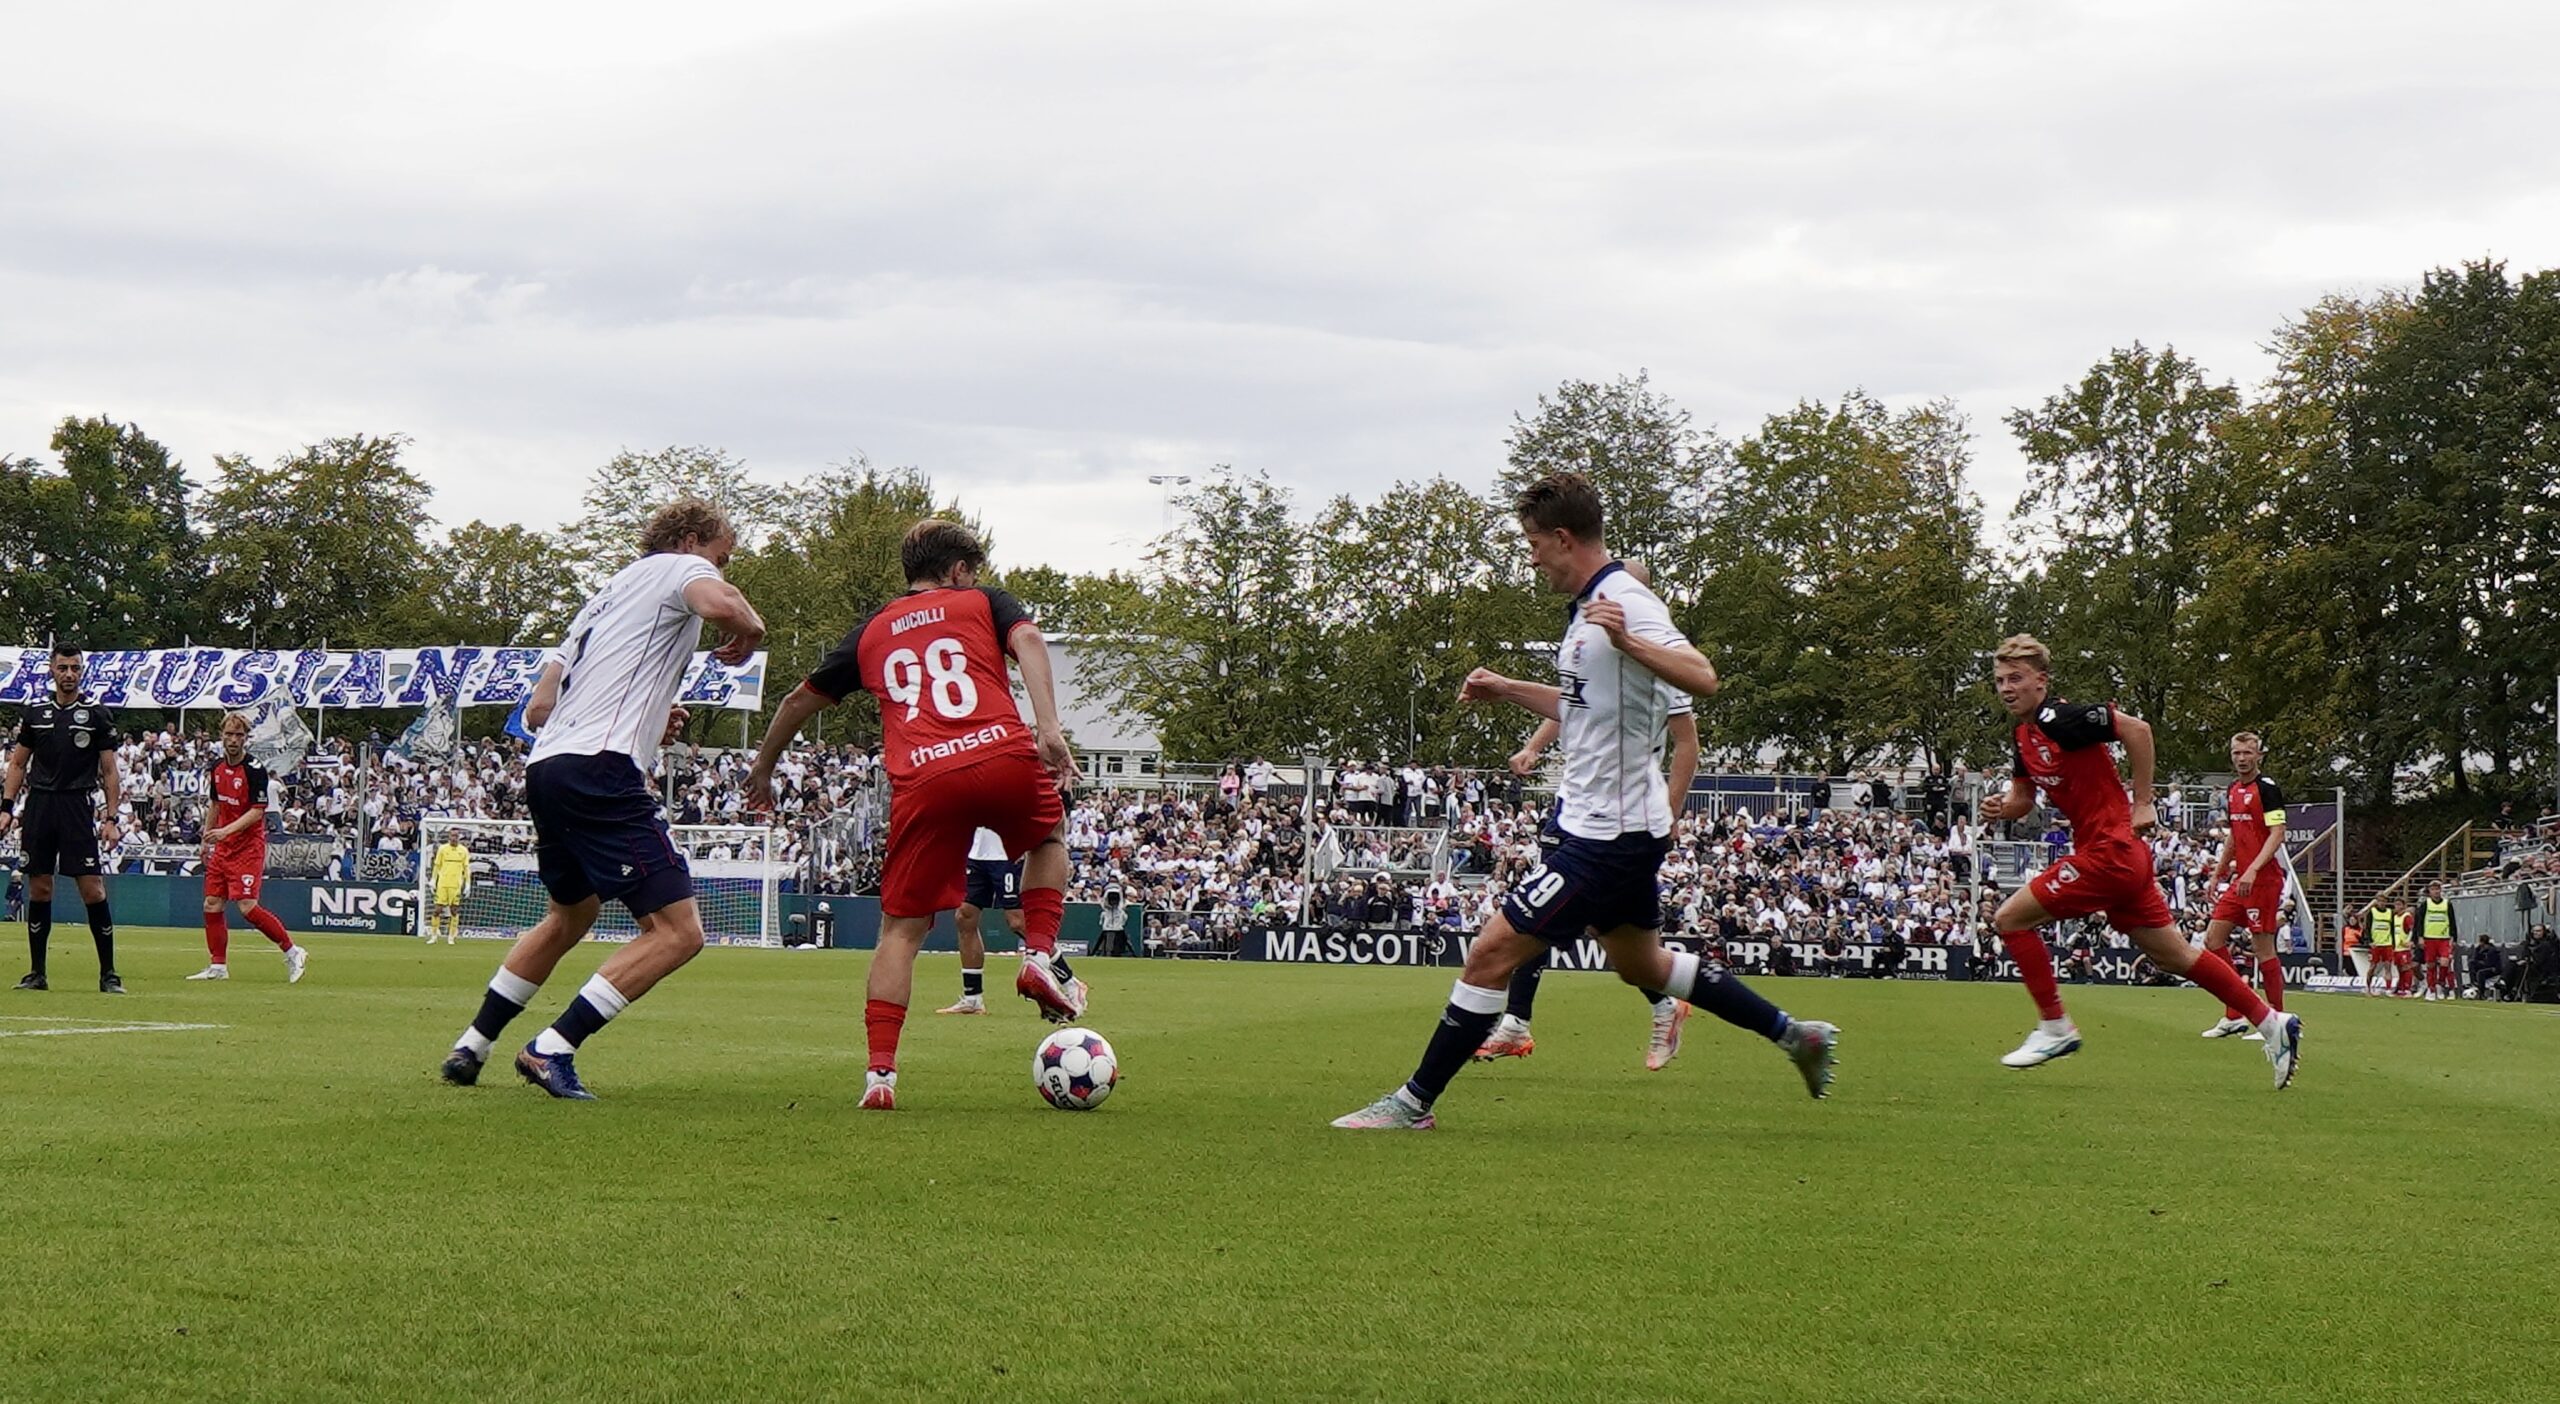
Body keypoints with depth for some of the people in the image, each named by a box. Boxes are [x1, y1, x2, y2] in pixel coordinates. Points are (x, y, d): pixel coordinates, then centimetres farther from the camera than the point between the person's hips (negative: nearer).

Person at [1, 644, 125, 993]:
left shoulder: (97, 715, 2)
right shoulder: (34, 713, 9)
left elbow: (110, 772, 3)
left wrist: (111, 819, -4)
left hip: (77, 808, -3)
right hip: (38, 806, 3)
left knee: (93, 890, -8)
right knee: (39, 889, 5)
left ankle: (108, 974, -2)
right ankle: (36, 973, 12)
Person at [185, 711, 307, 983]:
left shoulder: (254, 770, -14)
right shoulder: (218, 766, 8)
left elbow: (257, 812, -18)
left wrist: (226, 830, -27)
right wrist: (207, 839, 25)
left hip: (249, 846, -8)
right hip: (223, 847, 8)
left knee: (247, 906, -15)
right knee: (212, 904, 5)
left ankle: (293, 952, -4)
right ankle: (217, 966, 13)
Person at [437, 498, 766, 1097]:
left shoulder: (608, 595, 30)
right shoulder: (679, 567, 6)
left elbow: (539, 708, 27)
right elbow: (720, 603, -21)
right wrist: (749, 629, 2)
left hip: (545, 768, 10)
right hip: (600, 771, -10)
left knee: (571, 917, 31)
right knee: (678, 932, -10)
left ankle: (470, 1048, 33)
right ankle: (552, 1049, -13)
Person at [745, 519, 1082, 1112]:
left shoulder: (871, 632, 27)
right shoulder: (984, 601, 20)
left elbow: (800, 700, 33)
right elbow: (1028, 641, -1)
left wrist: (761, 770, 47)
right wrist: (1049, 728, -12)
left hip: (922, 784, 1)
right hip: (1003, 757, -1)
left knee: (901, 929, 9)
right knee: (1049, 836, 33)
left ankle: (880, 1073, -2)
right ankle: (1041, 958, 14)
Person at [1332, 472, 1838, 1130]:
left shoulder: (1626, 601, -19)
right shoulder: (1589, 606, 12)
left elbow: (1702, 678, -33)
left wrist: (1627, 641, -46)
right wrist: (1508, 690, 20)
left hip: (1610, 835, -11)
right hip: (1616, 827, 11)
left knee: (1491, 952, -10)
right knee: (1640, 964, 24)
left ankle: (1415, 1101, -3)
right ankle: (1794, 1034, 33)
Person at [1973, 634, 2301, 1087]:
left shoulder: (2058, 718, -16)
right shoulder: (2023, 736, 12)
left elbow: (2136, 729, -21)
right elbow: (2024, 797, 23)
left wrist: (2142, 803, -17)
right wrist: (2002, 808, 0)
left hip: (2109, 853, -9)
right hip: (2121, 859, 9)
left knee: (2011, 919, -6)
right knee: (2174, 955, 13)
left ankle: (2054, 1028, 2)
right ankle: (2272, 1023, 18)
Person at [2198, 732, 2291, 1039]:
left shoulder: (2267, 789, -10)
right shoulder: (2232, 791, 15)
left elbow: (2277, 835, -17)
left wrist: (2252, 870, -26)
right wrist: (2217, 874, 22)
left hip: (2264, 879, -9)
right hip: (2239, 880, 9)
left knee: (2263, 946, -6)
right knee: (2213, 937, 3)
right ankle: (2234, 1017, 7)